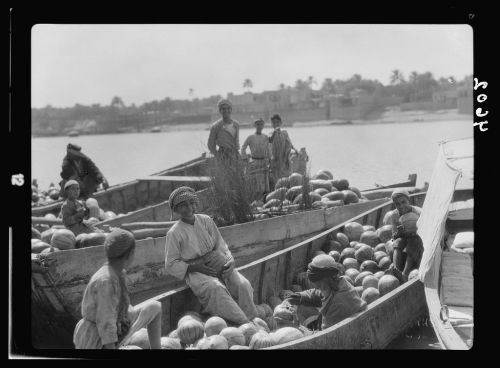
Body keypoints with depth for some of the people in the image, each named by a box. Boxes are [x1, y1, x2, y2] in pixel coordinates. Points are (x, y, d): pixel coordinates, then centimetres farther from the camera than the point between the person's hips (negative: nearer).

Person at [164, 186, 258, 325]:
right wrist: (195, 267, -16)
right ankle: (242, 324, -35)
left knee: (243, 284, -21)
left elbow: (220, 245, 13)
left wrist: (225, 261, -7)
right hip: (195, 272, -4)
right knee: (216, 288, -34)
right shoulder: (174, 233, -6)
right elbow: (170, 265, -3)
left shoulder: (206, 221, 6)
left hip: (216, 265, 5)